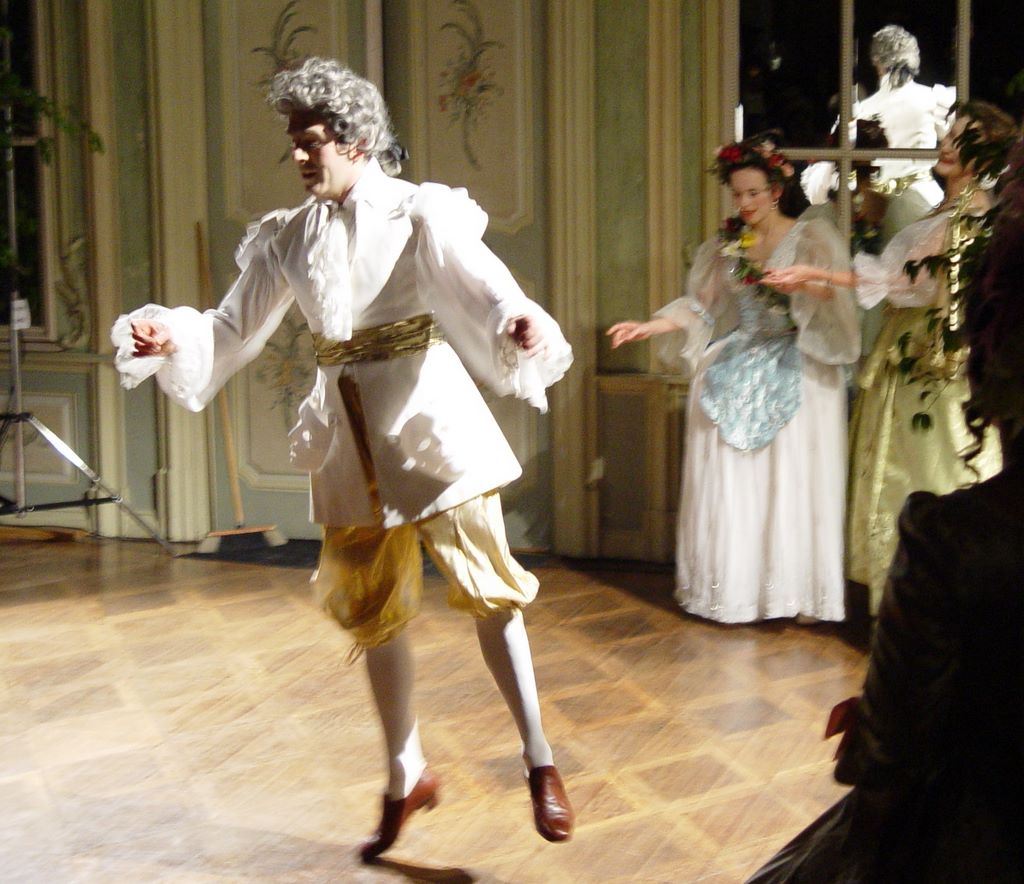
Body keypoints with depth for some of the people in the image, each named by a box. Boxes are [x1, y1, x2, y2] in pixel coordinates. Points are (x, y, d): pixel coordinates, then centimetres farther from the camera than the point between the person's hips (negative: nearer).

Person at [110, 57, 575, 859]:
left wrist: (520, 320, -43)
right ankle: (406, 777, 28)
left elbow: (479, 280, -22)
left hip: (429, 418, -4)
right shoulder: (288, 238, 6)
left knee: (486, 588, -2)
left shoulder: (417, 214, -6)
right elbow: (233, 331, 6)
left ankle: (540, 761, 14)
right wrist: (170, 338, -14)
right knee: (374, 611, 11)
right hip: (349, 434, 5)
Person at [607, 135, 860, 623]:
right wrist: (653, 325, -4)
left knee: (794, 485, -4)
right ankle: (733, 589, 9)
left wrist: (809, 288, -31)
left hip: (795, 379, -3)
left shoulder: (813, 238, -1)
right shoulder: (725, 244, 10)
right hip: (734, 376, 4)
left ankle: (799, 591, 6)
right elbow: (701, 308, 9)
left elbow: (836, 304, -12)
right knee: (730, 486, 0)